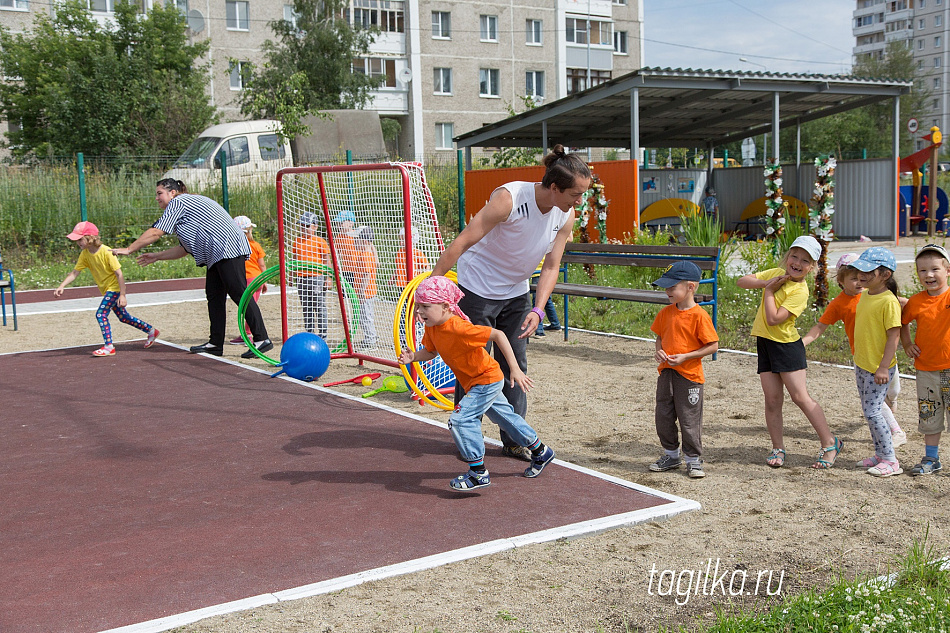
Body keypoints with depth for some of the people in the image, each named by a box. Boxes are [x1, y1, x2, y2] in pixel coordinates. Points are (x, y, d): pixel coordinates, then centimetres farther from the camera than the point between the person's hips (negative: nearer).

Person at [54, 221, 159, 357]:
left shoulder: (106, 252, -24)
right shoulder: (85, 254, -3)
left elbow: (119, 274, -22)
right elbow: (75, 272, -1)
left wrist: (122, 295, -23)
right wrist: (61, 287, -15)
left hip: (114, 287, -8)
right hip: (106, 289, 8)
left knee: (101, 314, -17)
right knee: (123, 317, 16)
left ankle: (109, 347, -11)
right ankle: (151, 331, 30)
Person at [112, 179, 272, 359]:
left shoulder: (178, 202, -1)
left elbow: (156, 233, -3)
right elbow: (185, 248, 28)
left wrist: (128, 249, 5)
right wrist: (157, 256, 28)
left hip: (228, 248, -11)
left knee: (239, 294, -13)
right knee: (214, 296, 9)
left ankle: (262, 340, -15)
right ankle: (216, 343, 11)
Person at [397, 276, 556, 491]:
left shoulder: (458, 328, -33)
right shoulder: (432, 328, -8)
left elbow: (497, 335, -32)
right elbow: (430, 352, 8)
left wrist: (515, 369, -33)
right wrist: (413, 356, -14)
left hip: (487, 379, -10)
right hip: (476, 382, 10)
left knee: (460, 419, -20)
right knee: (504, 416, 24)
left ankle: (478, 472, -9)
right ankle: (540, 452, 43)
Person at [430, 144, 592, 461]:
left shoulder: (566, 216, -10)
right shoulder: (509, 198, -29)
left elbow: (551, 266, -4)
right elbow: (463, 241, -28)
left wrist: (537, 310, -18)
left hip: (515, 293, 6)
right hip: (478, 289, -6)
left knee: (515, 364, 7)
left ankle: (514, 441, 18)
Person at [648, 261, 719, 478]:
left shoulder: (699, 315, -15)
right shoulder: (666, 312, 5)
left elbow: (713, 346, -13)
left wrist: (685, 356, -18)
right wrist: (659, 351, -4)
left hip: (689, 374, -6)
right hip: (666, 373, 7)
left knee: (689, 419, 2)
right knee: (663, 417, 13)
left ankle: (694, 460, 18)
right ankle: (671, 455, 30)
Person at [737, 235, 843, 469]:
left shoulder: (800, 291, -17)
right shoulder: (777, 273, 5)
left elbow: (773, 319, -25)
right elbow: (741, 281, 6)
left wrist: (769, 290, -15)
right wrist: (767, 282, -10)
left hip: (787, 345, -6)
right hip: (765, 343, 6)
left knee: (800, 397, -5)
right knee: (773, 399, 6)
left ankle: (830, 443, 7)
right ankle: (777, 448, 14)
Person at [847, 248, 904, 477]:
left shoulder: (889, 301, -18)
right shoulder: (865, 296, 9)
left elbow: (894, 336, -20)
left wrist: (883, 367, -22)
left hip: (879, 368, -9)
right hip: (862, 364, 9)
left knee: (872, 412, -8)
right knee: (868, 411, 14)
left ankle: (891, 460, 2)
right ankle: (880, 454, 25)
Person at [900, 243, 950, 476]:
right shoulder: (916, 301, 2)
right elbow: (902, 321, 19)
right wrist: (906, 344, 8)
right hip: (926, 368, 4)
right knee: (929, 416, 12)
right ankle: (931, 460, 24)